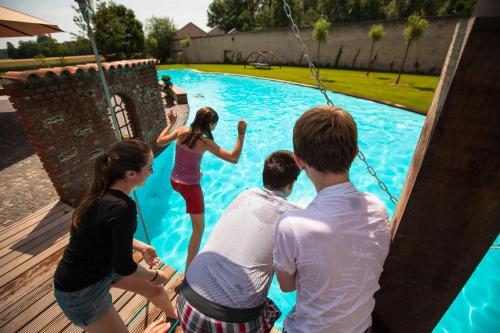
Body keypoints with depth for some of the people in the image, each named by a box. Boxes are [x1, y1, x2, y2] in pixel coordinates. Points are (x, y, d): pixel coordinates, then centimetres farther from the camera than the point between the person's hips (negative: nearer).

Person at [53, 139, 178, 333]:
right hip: (80, 290, -7)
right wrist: (154, 275, -9)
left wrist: (140, 246, 5)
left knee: (154, 288, 18)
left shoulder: (105, 191, -10)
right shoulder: (122, 207, -36)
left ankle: (174, 317, 47)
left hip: (104, 265, 8)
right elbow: (123, 267, -25)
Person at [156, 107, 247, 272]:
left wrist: (170, 124, 19)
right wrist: (241, 133, -20)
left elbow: (159, 142, 9)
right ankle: (189, 270, 12)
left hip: (174, 181, 7)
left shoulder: (181, 131, -5)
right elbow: (234, 158, -24)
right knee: (199, 228, 7)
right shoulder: (205, 142, -21)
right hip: (190, 186, -7)